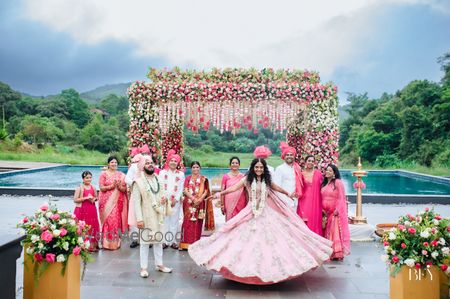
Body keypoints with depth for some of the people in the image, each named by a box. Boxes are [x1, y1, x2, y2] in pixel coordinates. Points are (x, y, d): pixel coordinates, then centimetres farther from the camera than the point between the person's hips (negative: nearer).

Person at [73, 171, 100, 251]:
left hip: (92, 210, 5)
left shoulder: (93, 188, 7)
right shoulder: (80, 188, -7)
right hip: (82, 210, -5)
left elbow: (96, 197, 20)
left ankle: (92, 245, 17)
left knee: (93, 227, 7)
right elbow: (75, 200, -12)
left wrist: (93, 199, -3)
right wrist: (86, 198, -18)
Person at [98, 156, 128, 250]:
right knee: (108, 220, -5)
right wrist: (111, 186, -18)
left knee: (116, 220, 1)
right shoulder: (103, 174, 3)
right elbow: (102, 188, -5)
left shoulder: (121, 175, 9)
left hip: (118, 201, 2)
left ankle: (116, 242, 12)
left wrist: (119, 186, -13)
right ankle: (107, 243, 3)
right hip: (107, 201, -2)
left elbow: (124, 189, 7)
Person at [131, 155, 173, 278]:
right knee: (145, 242, 1)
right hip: (146, 217, -6)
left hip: (158, 216, 6)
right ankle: (144, 268, 11)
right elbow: (136, 202, -13)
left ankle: (159, 264, 25)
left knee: (158, 240, 13)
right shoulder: (138, 182, -9)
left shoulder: (158, 179, 10)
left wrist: (165, 199, -3)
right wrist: (139, 219, -18)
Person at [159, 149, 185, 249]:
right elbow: (160, 186, 1)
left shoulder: (181, 174, 10)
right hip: (164, 200, 0)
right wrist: (163, 198, -9)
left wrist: (175, 199, -6)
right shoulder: (162, 172, 8)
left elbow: (181, 188, 4)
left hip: (176, 201, 1)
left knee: (174, 220, 0)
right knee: (165, 220, -3)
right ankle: (165, 241, 2)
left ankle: (173, 241, 5)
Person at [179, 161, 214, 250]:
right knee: (188, 222, -3)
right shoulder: (188, 178, 9)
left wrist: (200, 199, -14)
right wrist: (193, 198, -16)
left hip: (200, 204, 0)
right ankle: (186, 243, 1)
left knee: (197, 223, 2)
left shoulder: (204, 179, 9)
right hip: (189, 203, 0)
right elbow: (185, 190, -2)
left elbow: (206, 191, 2)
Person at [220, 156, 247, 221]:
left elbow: (246, 191, 8)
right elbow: (222, 191, 5)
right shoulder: (225, 176, 3)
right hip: (229, 203, 0)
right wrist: (222, 204, 2)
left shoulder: (243, 176, 4)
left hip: (241, 203, 0)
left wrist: (247, 204, 6)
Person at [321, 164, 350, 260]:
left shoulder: (338, 182, -6)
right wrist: (322, 210, 6)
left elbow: (341, 198, -10)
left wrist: (337, 210, -16)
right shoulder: (324, 183, 14)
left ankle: (337, 253, -4)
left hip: (335, 212, -7)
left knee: (336, 232, -7)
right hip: (326, 213, 7)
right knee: (327, 232, 7)